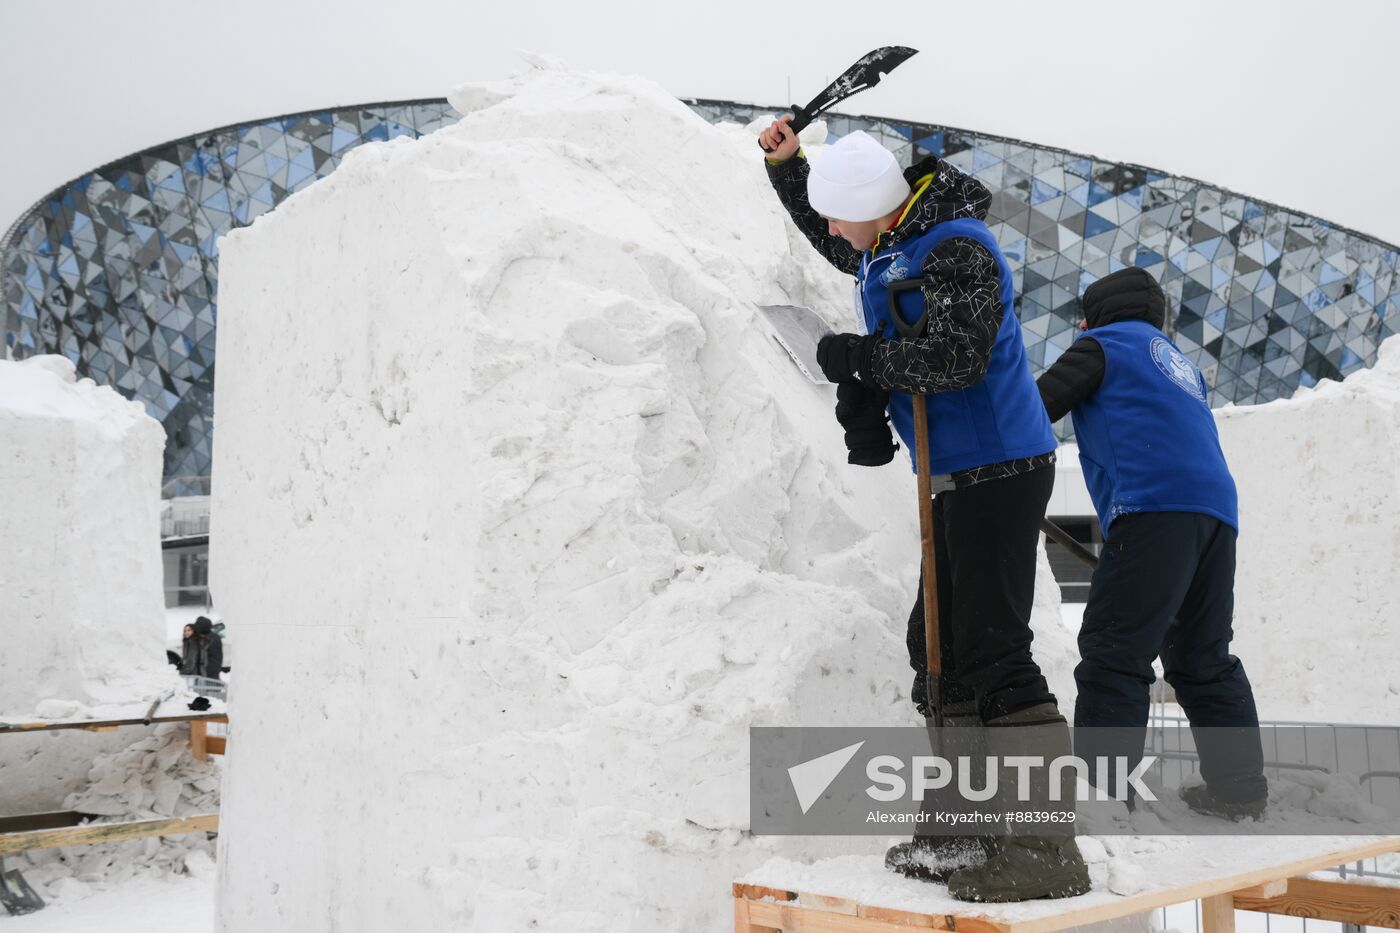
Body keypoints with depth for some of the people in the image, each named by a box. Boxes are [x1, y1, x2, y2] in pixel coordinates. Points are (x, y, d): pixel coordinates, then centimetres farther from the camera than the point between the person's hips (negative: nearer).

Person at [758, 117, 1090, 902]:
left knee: (991, 654, -13)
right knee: (939, 646, 13)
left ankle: (1049, 850, -7)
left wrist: (860, 357, -16)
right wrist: (786, 165, 22)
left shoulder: (956, 249, -18)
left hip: (999, 472, -10)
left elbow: (956, 357, -30)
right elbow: (834, 244, 32)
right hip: (964, 475, 10)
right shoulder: (892, 240, 11)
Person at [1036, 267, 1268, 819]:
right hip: (1216, 514, 9)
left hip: (1156, 506, -8)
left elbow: (1037, 405, 1)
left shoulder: (1105, 343, 11)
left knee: (1113, 652, -10)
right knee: (1204, 658, 16)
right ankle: (1239, 787, 17)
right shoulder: (1175, 359, 34)